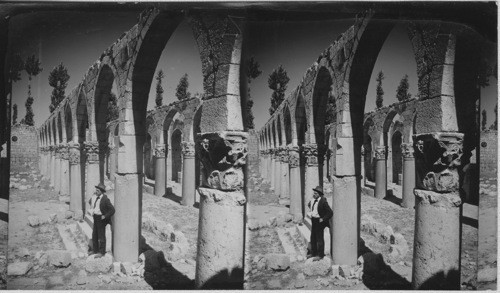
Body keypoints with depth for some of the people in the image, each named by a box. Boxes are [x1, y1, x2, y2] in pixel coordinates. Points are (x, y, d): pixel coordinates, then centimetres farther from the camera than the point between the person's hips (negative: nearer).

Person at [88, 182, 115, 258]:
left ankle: (101, 252, 14)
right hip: (95, 218, 8)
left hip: (101, 218, -8)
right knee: (94, 235, 17)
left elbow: (112, 210, -20)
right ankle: (95, 250, 32)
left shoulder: (105, 199, -20)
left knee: (101, 236, 3)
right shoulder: (94, 197, 2)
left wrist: (105, 216, -19)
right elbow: (90, 202, 27)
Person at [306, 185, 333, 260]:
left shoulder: (323, 201, -22)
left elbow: (330, 213, -21)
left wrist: (323, 219, -19)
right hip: (313, 220, 8)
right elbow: (309, 205, 26)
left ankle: (320, 255, 16)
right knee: (313, 237, 17)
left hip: (319, 221, -8)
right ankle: (313, 253, 32)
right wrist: (310, 212, 15)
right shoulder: (313, 200, 1)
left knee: (319, 238, 3)